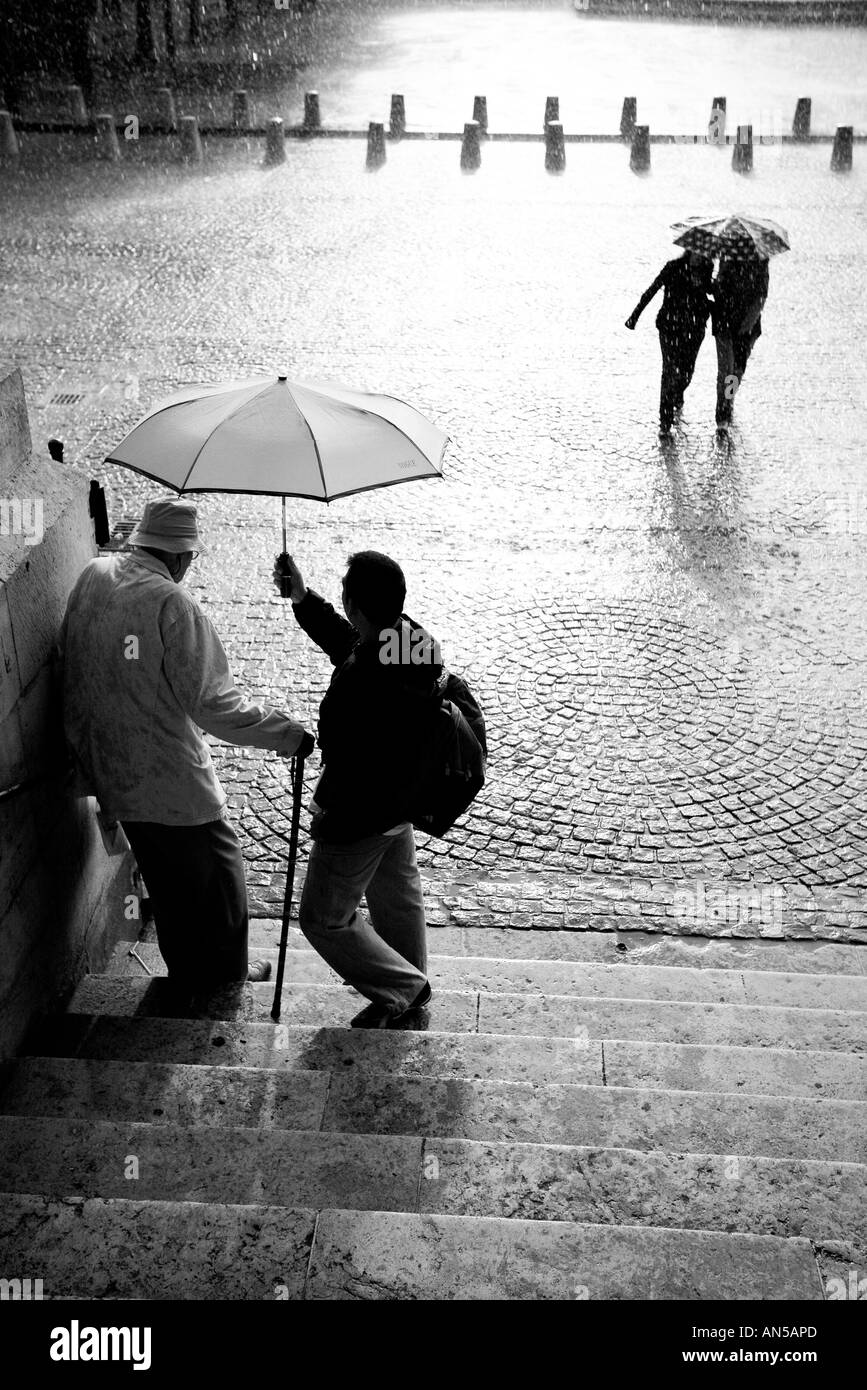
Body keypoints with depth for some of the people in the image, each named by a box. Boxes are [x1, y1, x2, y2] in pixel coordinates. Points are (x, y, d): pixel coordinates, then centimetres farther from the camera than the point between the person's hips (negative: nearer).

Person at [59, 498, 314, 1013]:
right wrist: (292, 734, -16)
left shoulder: (92, 578, 1)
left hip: (115, 780, 8)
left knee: (167, 888, 22)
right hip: (175, 785, -7)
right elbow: (215, 706, -23)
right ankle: (226, 976, 29)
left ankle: (186, 985, 36)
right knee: (221, 879, 14)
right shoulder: (171, 602, -22)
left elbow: (79, 677, 10)